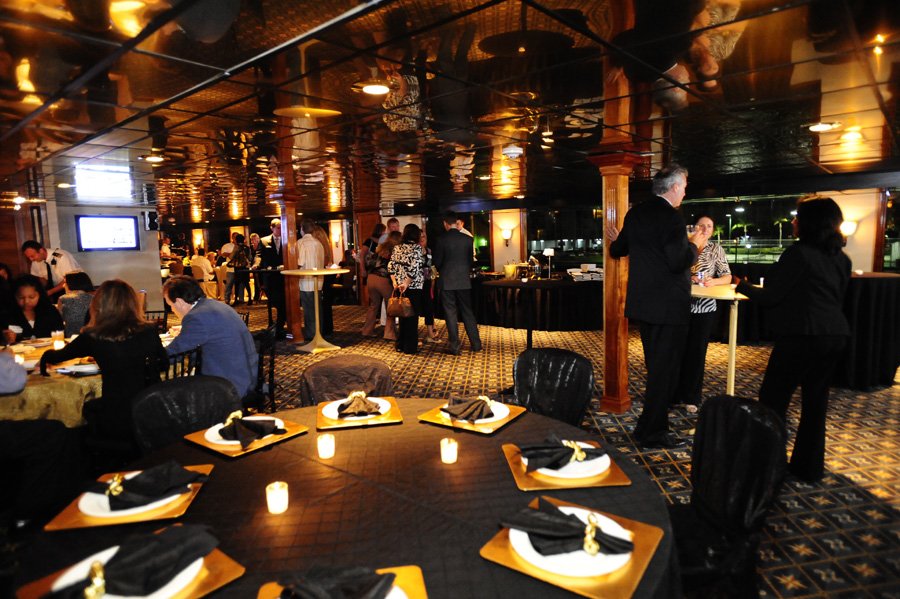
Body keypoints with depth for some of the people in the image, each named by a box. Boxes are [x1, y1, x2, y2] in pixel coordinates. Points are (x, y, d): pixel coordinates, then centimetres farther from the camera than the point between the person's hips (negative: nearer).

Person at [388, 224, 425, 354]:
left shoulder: (397, 248, 8)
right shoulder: (417, 248, -10)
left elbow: (391, 266, 5)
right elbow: (414, 269, -19)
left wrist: (395, 282, 5)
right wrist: (406, 283, -15)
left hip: (400, 286, 6)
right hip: (413, 287, -6)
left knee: (402, 314, 16)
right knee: (412, 316, 3)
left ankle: (400, 344, 22)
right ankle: (410, 347, 8)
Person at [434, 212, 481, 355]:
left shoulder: (442, 239, -9)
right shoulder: (468, 238, -1)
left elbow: (437, 261, -3)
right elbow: (471, 259, 6)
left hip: (447, 281, -3)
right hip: (464, 280, 3)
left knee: (450, 313, 4)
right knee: (467, 312, 12)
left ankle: (454, 346, 6)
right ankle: (475, 343, 16)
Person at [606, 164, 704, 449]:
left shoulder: (635, 213, 7)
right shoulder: (671, 217, -18)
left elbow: (617, 251, 16)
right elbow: (678, 262, -24)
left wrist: (616, 239, 38)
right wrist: (694, 245, -5)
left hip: (642, 302, 9)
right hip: (668, 305, -9)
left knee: (655, 366, 20)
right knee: (666, 369, 2)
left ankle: (654, 425, 32)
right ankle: (651, 432, 10)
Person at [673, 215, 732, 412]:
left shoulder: (716, 249, 6)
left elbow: (727, 277, 4)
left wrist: (713, 281, -17)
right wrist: (687, 278, -19)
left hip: (705, 307, 1)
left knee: (697, 351, 4)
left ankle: (691, 397, 16)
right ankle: (676, 394, 14)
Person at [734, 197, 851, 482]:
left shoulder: (798, 253, -12)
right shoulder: (841, 258, 13)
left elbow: (771, 296, -11)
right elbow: (837, 298, 21)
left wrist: (742, 285, 4)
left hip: (803, 334, -8)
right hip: (835, 335, 8)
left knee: (773, 397, 1)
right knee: (815, 400, 15)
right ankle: (809, 467, 24)